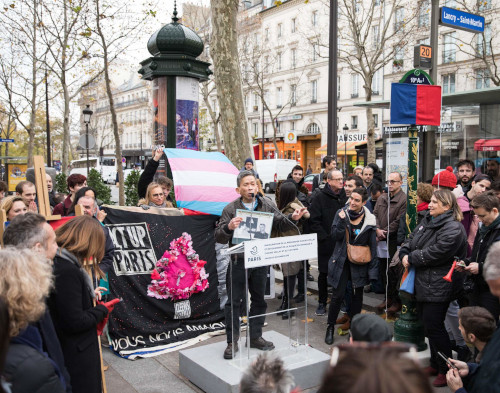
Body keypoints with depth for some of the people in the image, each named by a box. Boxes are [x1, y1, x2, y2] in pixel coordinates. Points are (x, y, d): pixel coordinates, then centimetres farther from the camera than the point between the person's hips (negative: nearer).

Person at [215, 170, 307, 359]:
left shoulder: (267, 205, 4)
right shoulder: (230, 209, -5)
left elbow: (280, 225, 7)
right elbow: (219, 237, -8)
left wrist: (292, 218, -12)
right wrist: (229, 227, -29)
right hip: (238, 261, -3)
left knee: (259, 300, 14)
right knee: (233, 301, 4)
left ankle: (255, 337, 30)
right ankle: (232, 342, 16)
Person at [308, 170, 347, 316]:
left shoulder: (345, 196, 6)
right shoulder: (320, 197, -6)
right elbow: (313, 221, -9)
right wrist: (325, 237, -13)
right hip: (326, 243, -3)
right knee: (324, 273, 5)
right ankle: (322, 302, 17)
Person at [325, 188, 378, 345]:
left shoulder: (369, 219, -3)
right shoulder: (341, 213, -2)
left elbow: (372, 245, 2)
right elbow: (335, 236, -8)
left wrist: (372, 269, 0)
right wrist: (342, 221, -23)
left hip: (360, 263, 1)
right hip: (342, 261, -1)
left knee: (357, 295, 10)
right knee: (338, 295, -2)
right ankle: (330, 327, 14)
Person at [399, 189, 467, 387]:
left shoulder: (453, 229, -17)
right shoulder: (428, 221, 12)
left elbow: (434, 253, -24)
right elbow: (411, 240, 14)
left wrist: (411, 258, -11)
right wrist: (404, 254, -6)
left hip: (438, 287, -9)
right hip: (422, 283, 9)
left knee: (434, 326, -4)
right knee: (429, 325, 17)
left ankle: (446, 370, 14)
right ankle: (435, 365, 33)